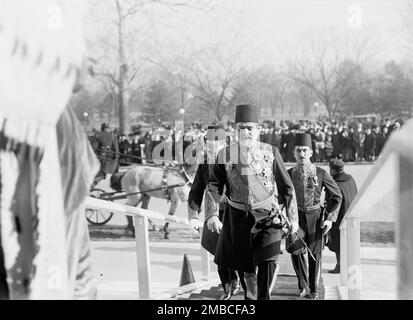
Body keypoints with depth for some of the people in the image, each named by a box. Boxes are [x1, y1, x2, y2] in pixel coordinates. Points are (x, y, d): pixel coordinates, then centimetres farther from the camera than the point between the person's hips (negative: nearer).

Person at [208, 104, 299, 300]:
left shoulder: (270, 153, -3)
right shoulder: (225, 155, -2)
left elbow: (286, 187, 4)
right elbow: (214, 186, 2)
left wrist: (293, 218, 5)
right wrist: (213, 215, -11)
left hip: (267, 217, -1)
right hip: (238, 217, 2)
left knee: (269, 261, -16)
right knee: (246, 264, 11)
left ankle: (264, 297, -3)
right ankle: (250, 296, 32)